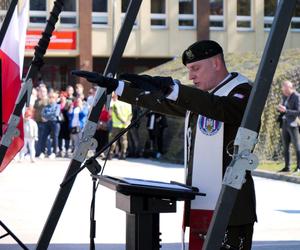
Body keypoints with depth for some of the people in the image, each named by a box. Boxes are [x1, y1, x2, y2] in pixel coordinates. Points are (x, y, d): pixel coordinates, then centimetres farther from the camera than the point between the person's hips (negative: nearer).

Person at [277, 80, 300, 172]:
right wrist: (280, 109, -3)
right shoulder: (284, 96, 10)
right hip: (285, 124, 7)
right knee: (285, 147, 8)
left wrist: (286, 110, -24)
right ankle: (287, 167, 13)